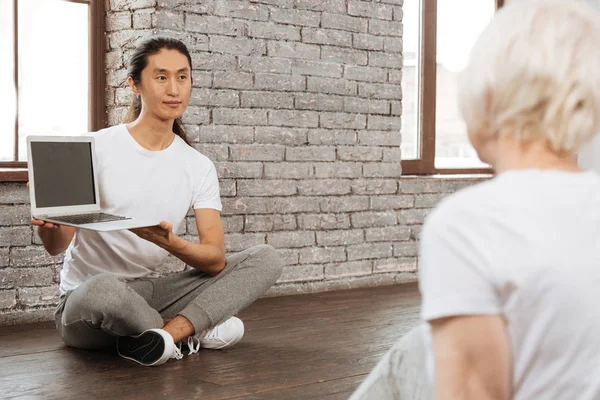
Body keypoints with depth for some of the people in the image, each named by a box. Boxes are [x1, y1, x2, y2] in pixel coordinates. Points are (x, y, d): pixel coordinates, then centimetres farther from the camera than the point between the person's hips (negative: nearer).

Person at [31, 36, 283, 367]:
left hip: (151, 290, 5)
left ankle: (167, 332, -26)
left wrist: (169, 242, -29)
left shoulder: (199, 167, 4)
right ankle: (194, 329, -13)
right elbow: (56, 246, -9)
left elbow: (216, 259, -8)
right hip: (85, 296, -4)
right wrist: (48, 224, -33)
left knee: (265, 259, -8)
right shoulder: (95, 149, -7)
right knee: (103, 290, -42)